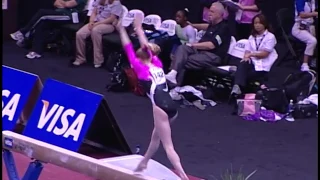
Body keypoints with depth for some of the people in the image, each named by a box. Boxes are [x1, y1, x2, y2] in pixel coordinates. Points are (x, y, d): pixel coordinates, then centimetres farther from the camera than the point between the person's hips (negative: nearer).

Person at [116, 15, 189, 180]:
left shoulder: (141, 68, 3)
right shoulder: (157, 64, 17)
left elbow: (129, 49, 9)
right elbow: (147, 47, 30)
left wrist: (121, 30, 19)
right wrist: (139, 28, 41)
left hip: (160, 108, -7)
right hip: (172, 107, 7)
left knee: (168, 146, -7)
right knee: (155, 136, 28)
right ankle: (143, 164, 46)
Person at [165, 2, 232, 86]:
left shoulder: (223, 28, -13)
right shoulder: (214, 24, 17)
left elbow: (211, 45, -22)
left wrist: (193, 45, -15)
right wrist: (192, 25, 46)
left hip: (212, 56, -9)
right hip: (201, 50, 9)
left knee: (184, 62, -22)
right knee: (182, 48, -16)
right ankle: (173, 73, -35)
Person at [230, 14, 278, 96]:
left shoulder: (270, 37, 2)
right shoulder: (252, 37, 22)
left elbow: (265, 53, -7)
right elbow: (247, 50, 11)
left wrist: (251, 54, -16)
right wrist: (246, 56, -13)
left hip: (263, 66, -4)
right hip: (252, 61, 4)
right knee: (242, 65, -30)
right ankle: (238, 86, -45)